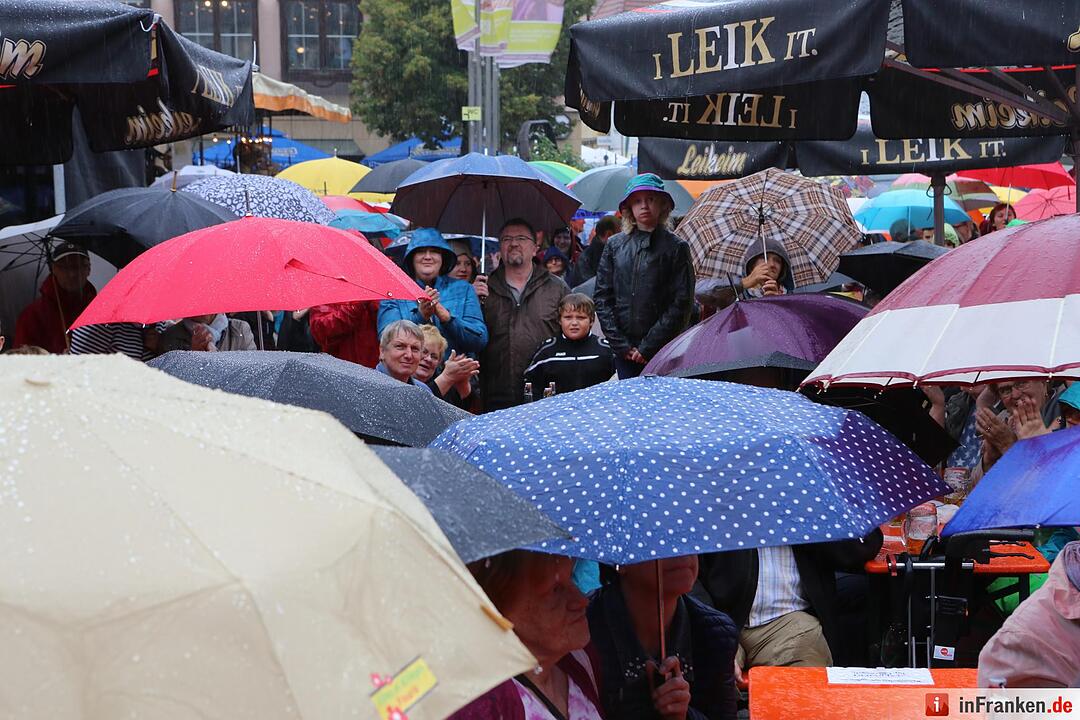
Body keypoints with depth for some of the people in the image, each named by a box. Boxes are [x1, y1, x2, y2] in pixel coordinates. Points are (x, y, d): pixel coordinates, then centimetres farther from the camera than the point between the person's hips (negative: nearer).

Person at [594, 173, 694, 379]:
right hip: (624, 352, 3)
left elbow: (682, 303, -4)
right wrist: (620, 344, -3)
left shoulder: (676, 247, 1)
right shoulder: (615, 245, 9)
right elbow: (602, 297, 8)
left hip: (663, 349, -3)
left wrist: (648, 347, -9)